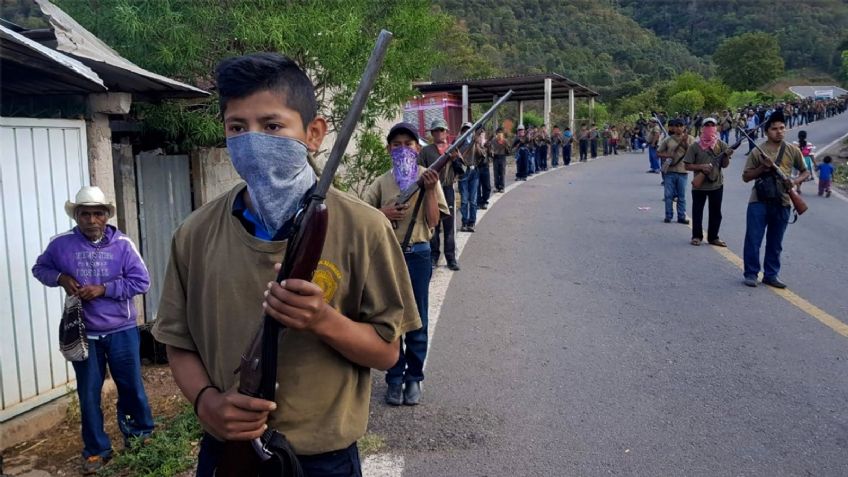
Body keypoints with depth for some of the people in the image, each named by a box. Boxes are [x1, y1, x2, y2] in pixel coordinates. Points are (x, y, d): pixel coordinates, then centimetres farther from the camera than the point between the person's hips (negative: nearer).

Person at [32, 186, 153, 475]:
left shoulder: (122, 244, -9)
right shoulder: (61, 244, -5)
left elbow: (141, 282, -10)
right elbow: (40, 268, 11)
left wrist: (103, 289, -19)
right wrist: (60, 278, -10)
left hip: (121, 331, -1)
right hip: (83, 334, 1)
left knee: (131, 388, 12)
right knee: (88, 394, 11)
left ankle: (141, 437, 32)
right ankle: (96, 450, 25)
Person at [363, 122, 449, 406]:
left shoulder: (428, 178, 1)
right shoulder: (382, 183, 5)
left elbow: (433, 221, -5)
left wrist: (430, 189, -16)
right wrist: (383, 214, -12)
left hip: (417, 255, -1)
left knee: (417, 320, 6)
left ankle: (414, 378, 20)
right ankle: (395, 378, 20)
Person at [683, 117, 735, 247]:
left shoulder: (721, 145, 1)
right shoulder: (694, 146, -6)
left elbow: (725, 165, 1)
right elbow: (688, 166, -5)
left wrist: (727, 156, -18)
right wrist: (701, 167, -20)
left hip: (717, 185, 2)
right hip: (699, 185, -2)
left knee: (716, 212, 9)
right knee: (697, 211, 6)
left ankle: (713, 237, 21)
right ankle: (697, 236, 19)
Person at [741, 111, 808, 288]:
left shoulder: (793, 151, 5)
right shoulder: (757, 152, -2)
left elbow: (805, 171, 14)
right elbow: (746, 177, 0)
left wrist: (795, 181, -7)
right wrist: (763, 167, -15)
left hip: (782, 203, 2)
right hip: (759, 201, -2)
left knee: (775, 242, 10)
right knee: (753, 239, -1)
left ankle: (771, 275, 20)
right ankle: (751, 273, 10)